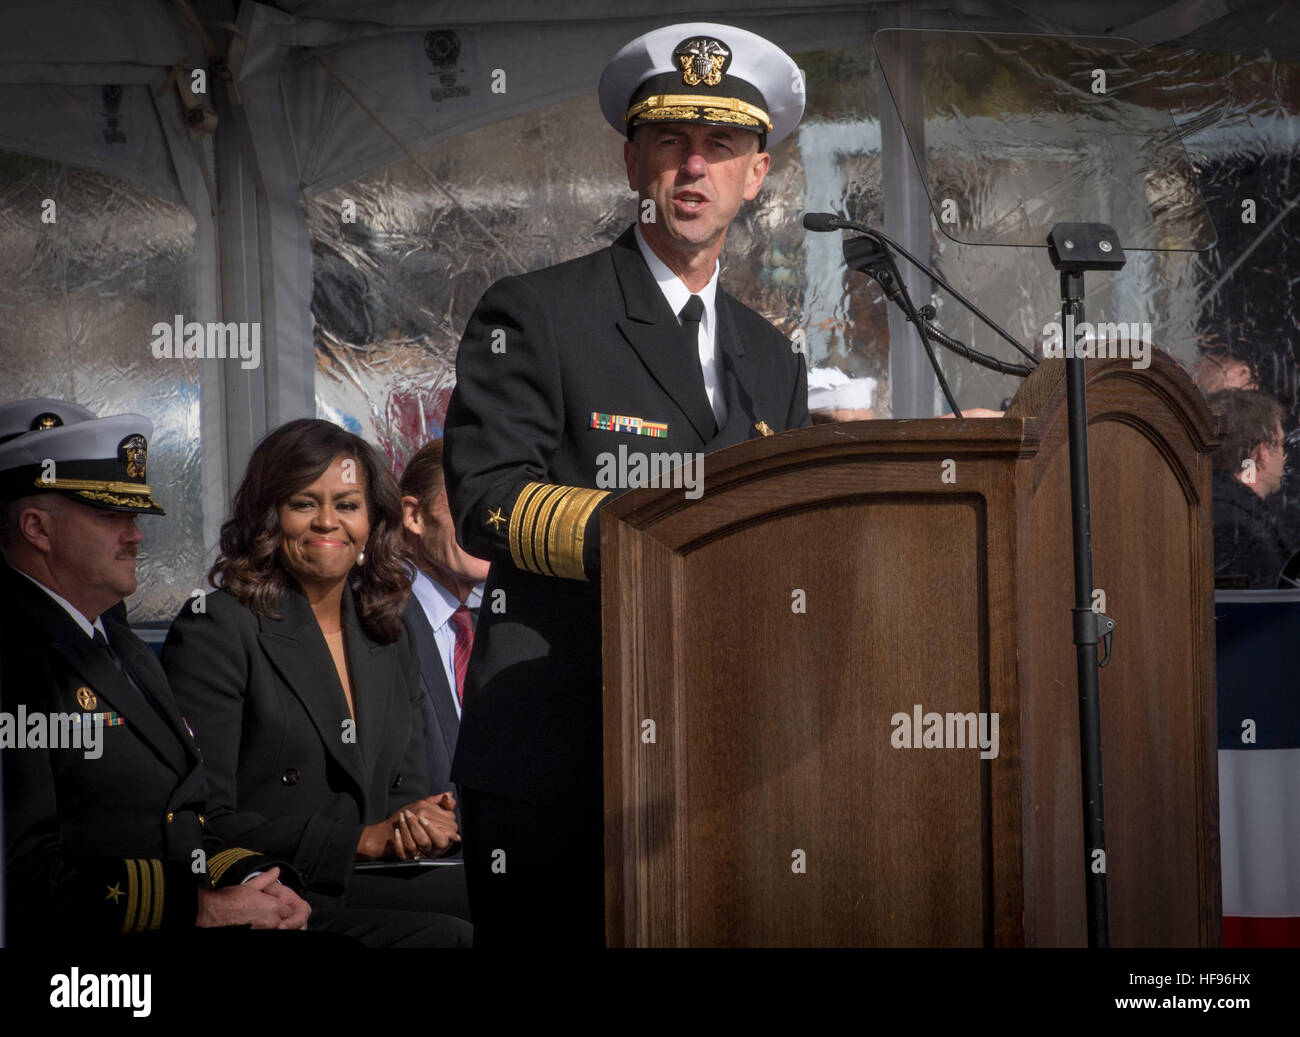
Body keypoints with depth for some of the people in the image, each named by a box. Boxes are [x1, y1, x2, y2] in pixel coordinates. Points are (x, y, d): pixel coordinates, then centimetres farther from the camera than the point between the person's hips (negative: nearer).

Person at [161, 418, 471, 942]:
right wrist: (363, 840, -12)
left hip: (378, 888, 7)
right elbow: (202, 824, -9)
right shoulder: (216, 629, -2)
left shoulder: (387, 638, 18)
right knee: (453, 935, -32)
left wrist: (427, 824, -5)